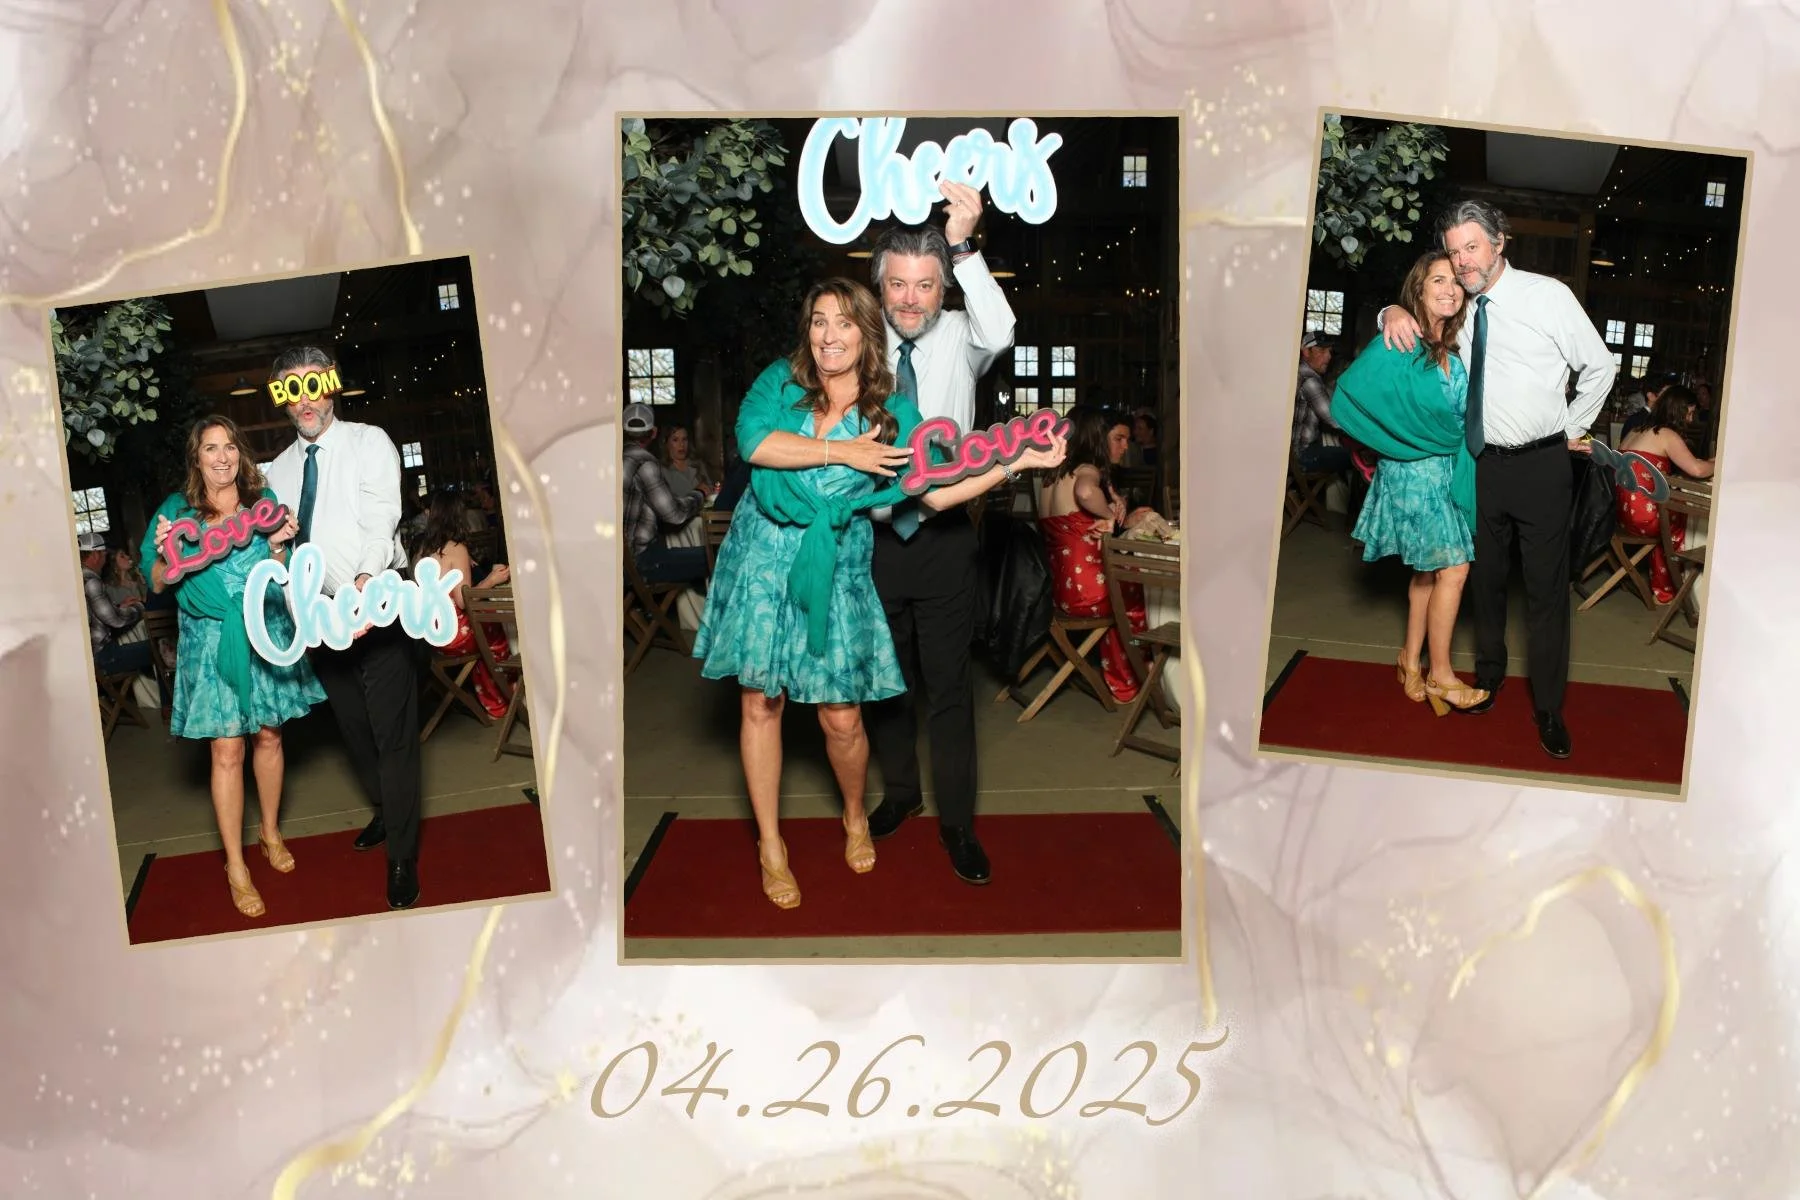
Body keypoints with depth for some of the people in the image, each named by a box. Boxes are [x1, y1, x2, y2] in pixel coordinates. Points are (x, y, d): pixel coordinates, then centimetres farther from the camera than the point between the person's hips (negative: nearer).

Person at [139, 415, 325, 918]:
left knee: (268, 735, 11)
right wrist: (168, 554, -19)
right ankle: (236, 867, 5)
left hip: (266, 631, 2)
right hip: (211, 638, -2)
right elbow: (157, 582, 0)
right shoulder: (176, 510, 0)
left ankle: (271, 832, 33)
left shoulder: (264, 500, 4)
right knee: (227, 750, -3)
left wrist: (278, 545, -13)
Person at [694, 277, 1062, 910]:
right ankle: (770, 844, 21)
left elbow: (937, 493, -6)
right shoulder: (780, 381, 0)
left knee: (842, 717, 0)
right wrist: (841, 451, -18)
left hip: (835, 568, 0)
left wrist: (1017, 462, -14)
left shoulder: (893, 412, -1)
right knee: (760, 702, 4)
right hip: (763, 557, 0)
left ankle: (855, 816, 33)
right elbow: (755, 441, -17)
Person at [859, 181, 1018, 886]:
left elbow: (999, 333, -30)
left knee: (948, 686, 4)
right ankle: (901, 791, 38)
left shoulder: (958, 337, -6)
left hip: (943, 538, -2)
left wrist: (964, 246, -39)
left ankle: (956, 822, 17)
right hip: (874, 537, 2)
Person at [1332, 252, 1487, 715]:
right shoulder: (1397, 345, -15)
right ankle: (1440, 674, 3)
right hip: (1412, 472, -7)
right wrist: (1399, 441, -7)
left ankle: (1412, 659, 24)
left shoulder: (1455, 350, 4)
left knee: (1429, 569, 12)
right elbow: (1348, 396, -13)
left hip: (1446, 469, 7)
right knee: (1452, 569, -8)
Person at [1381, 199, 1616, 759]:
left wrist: (1572, 429, 6)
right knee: (1485, 576, 16)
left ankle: (1548, 707, 9)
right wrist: (1393, 314, -4)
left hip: (1542, 465, -4)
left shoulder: (1548, 295, -7)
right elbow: (1408, 323, 20)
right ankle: (1489, 670, 36)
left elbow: (1600, 366, 3)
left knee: (1547, 587, 0)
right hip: (1482, 462, 4)